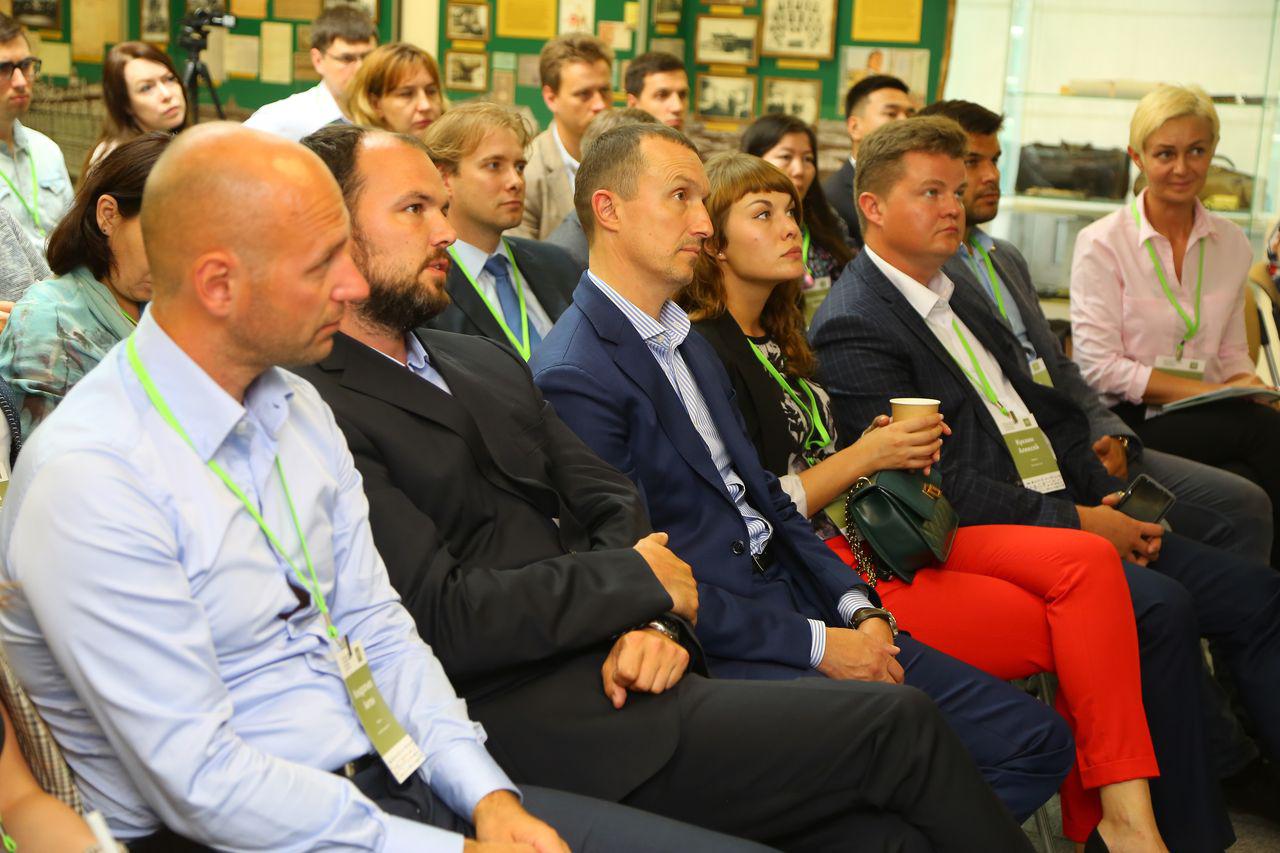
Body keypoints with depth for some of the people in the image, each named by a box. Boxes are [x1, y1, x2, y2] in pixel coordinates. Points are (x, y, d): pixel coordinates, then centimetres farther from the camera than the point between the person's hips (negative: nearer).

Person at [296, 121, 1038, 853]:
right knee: (899, 726, -12)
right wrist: (638, 581, -8)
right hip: (536, 723, -7)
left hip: (621, 662, 8)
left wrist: (652, 621, -6)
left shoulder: (484, 361, 18)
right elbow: (440, 617, -17)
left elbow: (612, 505, 14)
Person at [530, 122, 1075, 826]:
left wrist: (858, 608, 3)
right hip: (724, 653, -9)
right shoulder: (572, 374, -13)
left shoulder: (688, 341, 19)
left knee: (1037, 740, 0)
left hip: (798, 602, 9)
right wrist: (818, 645, -15)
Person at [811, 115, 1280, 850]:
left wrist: (1108, 497, 3)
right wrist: (1077, 523, -15)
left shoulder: (960, 299, 20)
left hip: (1074, 511, 9)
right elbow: (935, 481, -18)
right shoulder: (852, 327, -11)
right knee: (1158, 608, -29)